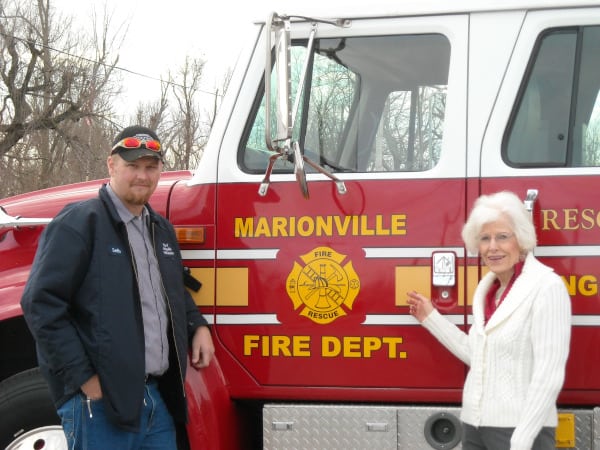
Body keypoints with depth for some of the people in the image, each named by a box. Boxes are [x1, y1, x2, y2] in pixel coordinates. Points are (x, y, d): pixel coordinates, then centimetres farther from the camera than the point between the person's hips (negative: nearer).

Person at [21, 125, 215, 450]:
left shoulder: (162, 230, 19)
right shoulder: (79, 223, -8)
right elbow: (42, 302, -14)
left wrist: (197, 326, 14)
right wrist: (82, 378, -17)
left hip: (160, 396, 8)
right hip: (100, 399, -8)